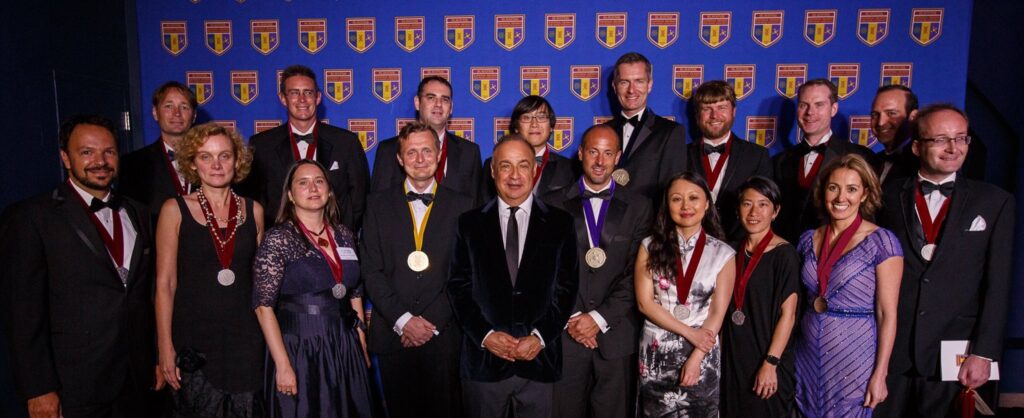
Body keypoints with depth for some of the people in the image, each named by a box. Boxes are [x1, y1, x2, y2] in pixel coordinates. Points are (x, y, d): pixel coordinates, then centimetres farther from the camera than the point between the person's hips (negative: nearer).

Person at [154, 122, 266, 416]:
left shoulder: (253, 211, 4)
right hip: (194, 339, -2)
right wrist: (165, 347, -8)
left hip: (245, 337, 2)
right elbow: (165, 284, -4)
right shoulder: (175, 210, -3)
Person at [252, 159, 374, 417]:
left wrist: (363, 347, 8)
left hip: (345, 350, 5)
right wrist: (283, 365, -15)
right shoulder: (278, 239, -9)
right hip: (298, 350, -5)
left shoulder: (345, 236, 6)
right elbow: (264, 306, -12)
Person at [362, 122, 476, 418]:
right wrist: (403, 320, -10)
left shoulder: (463, 205, 2)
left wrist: (431, 322, -10)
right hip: (393, 335, 1)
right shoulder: (379, 204, 5)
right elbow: (372, 271, -1)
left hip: (445, 336, -1)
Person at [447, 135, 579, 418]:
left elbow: (566, 288, 1)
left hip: (541, 360, 0)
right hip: (483, 361, 0)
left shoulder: (560, 223, 4)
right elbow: (458, 287, 2)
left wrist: (540, 337, -10)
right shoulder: (470, 223, 5)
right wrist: (485, 335, -9)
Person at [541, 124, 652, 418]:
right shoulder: (552, 204, 5)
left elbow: (636, 274, -1)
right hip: (564, 335, 0)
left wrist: (600, 318, -9)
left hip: (616, 336, 0)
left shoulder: (638, 209, 5)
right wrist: (571, 318, -8)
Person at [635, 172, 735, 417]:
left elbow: (717, 313, -4)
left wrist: (695, 358, -12)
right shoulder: (651, 247, -2)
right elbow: (644, 302, -6)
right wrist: (689, 333, -13)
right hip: (656, 353, 1)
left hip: (702, 354, 0)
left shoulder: (723, 254, -2)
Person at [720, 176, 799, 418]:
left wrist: (770, 363, -17)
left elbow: (788, 314, -13)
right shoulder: (735, 252, 6)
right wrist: (720, 351, 5)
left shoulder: (784, 254, -10)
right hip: (732, 359, 5)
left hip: (766, 359, -5)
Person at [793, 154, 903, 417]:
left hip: (855, 356, -4)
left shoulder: (882, 242, -9)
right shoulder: (808, 240, 4)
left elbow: (888, 314, -10)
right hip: (808, 356, 4)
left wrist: (879, 375, -12)